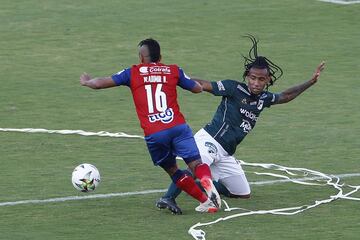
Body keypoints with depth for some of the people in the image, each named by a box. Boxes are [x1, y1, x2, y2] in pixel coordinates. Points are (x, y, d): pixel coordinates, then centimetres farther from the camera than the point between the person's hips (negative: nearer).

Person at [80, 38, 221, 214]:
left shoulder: (133, 73, 12)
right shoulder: (174, 71, 15)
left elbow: (99, 83, 14)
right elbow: (197, 88, 26)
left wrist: (87, 82, 36)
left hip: (153, 134, 0)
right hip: (178, 126, 0)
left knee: (172, 170, 17)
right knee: (195, 162, -7)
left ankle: (205, 201, 10)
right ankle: (208, 184, -40)